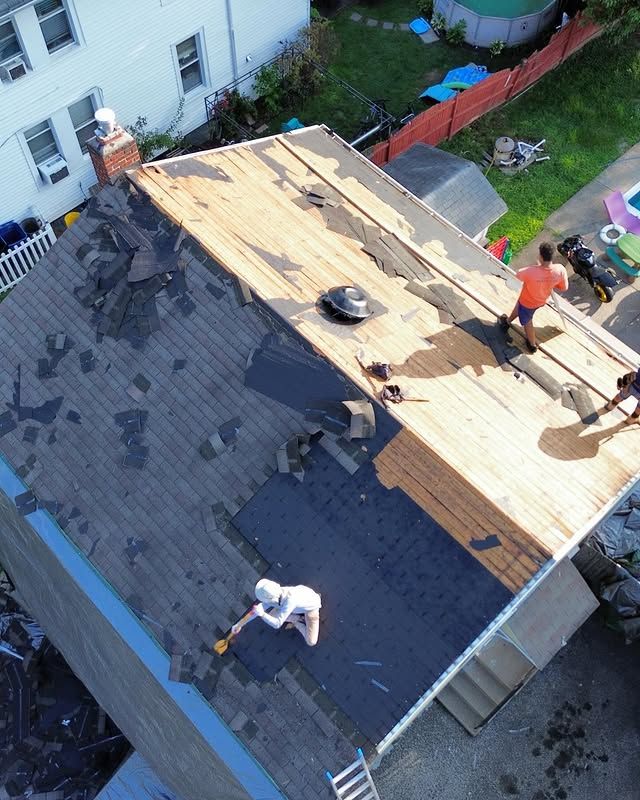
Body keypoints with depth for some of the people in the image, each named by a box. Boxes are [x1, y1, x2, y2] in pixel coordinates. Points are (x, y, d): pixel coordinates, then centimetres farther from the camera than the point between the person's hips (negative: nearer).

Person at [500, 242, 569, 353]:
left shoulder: (531, 272, -45)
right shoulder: (560, 269, -32)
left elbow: (518, 275, -19)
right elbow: (564, 288, -14)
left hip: (528, 301, -5)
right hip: (542, 300, 5)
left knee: (527, 321, 28)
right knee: (519, 306, 36)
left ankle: (532, 344, 55)